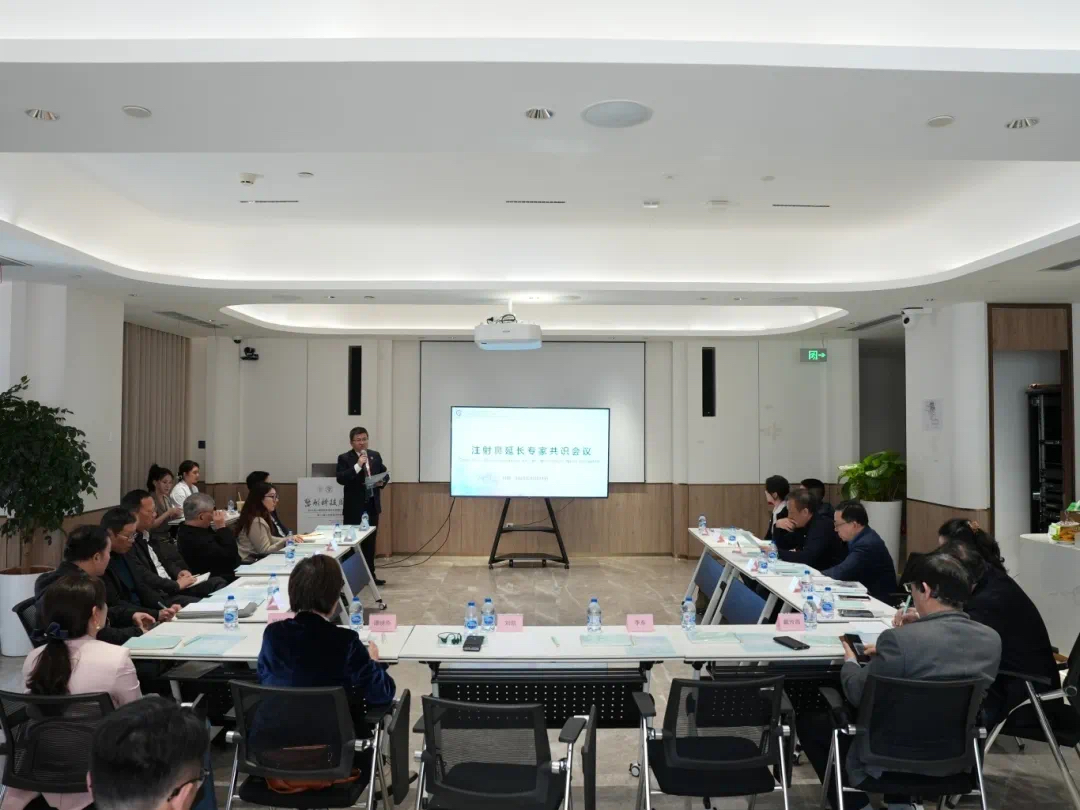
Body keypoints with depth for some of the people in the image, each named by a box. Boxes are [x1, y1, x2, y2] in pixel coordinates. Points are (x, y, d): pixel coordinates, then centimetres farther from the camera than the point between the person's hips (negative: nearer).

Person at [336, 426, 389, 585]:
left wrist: (382, 482, -6)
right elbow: (340, 479, -18)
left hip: (372, 505, 5)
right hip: (354, 507, -5)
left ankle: (370, 574, 19)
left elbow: (385, 474, 16)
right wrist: (358, 465, -26)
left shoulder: (375, 455, 9)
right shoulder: (344, 458, -6)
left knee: (370, 541, 12)